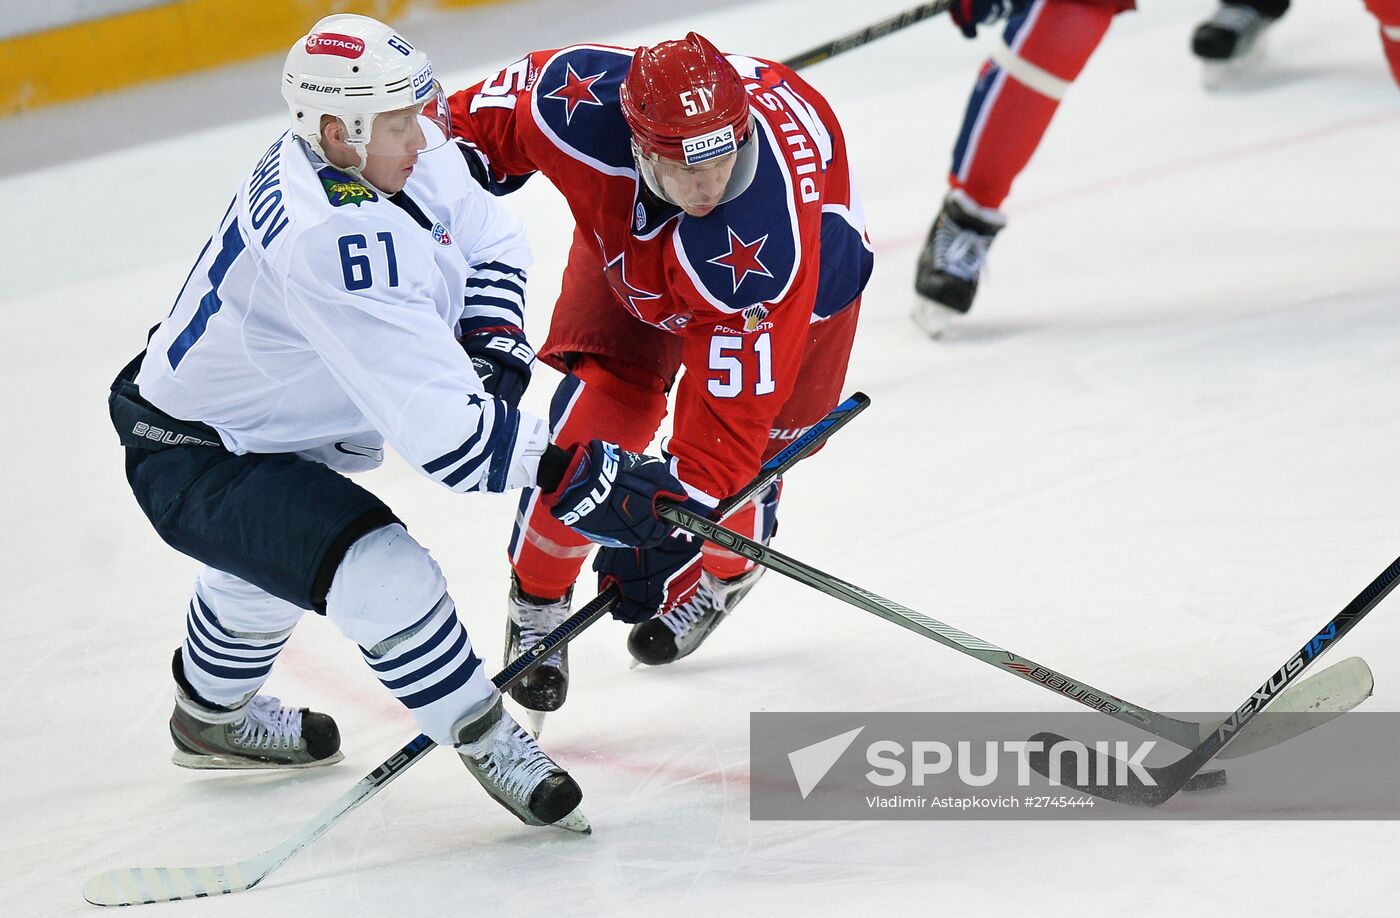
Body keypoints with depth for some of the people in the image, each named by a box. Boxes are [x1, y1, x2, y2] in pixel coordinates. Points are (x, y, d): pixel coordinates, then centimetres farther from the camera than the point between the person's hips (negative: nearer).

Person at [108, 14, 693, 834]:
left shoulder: (409, 151, -13)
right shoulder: (333, 243, -39)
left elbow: (491, 244, 7)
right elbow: (443, 434, -41)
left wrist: (491, 357, -11)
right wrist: (591, 481, -39)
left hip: (268, 421, 11)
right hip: (191, 464, -11)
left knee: (275, 546, 38)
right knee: (385, 577, -30)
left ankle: (212, 717, 66)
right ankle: (490, 745, -9)